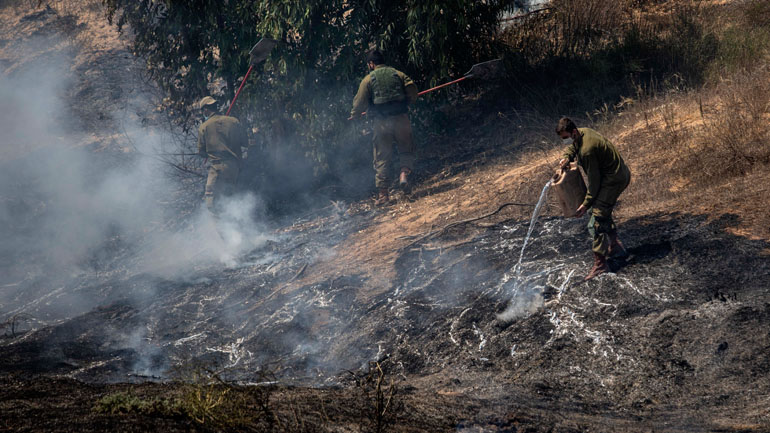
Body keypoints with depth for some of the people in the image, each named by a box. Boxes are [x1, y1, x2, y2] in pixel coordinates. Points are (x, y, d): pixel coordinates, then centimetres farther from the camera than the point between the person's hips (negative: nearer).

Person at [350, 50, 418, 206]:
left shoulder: (368, 80, 4)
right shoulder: (398, 74, 10)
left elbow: (360, 102, 1)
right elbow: (412, 91, 3)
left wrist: (354, 115, 20)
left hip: (381, 122, -1)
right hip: (401, 118, 1)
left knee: (382, 157, 5)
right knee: (406, 149, 16)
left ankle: (382, 193, 3)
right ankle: (404, 173, -13)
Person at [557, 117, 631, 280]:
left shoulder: (587, 151, -29)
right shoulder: (582, 132, 0)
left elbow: (594, 181, -23)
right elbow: (571, 147, 22)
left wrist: (586, 204, -15)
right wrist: (566, 157, -2)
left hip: (613, 179, -11)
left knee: (598, 218, -14)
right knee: (603, 211, 25)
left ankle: (600, 264, -16)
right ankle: (616, 246, 36)